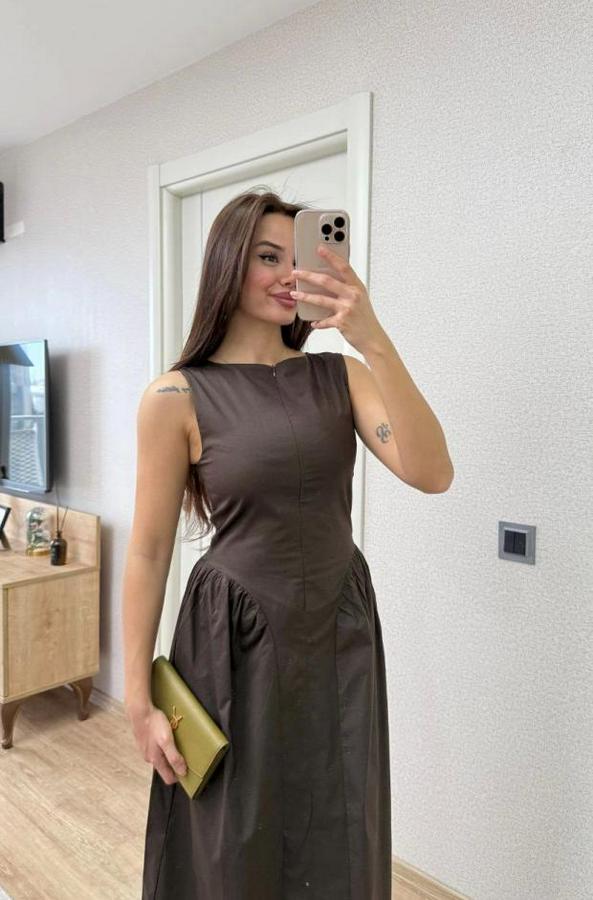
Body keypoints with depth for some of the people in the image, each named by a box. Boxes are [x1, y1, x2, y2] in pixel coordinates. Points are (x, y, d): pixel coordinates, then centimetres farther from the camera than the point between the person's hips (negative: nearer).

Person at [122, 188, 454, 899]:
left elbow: (432, 474, -14)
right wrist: (139, 701, -4)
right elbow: (148, 552, -6)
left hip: (341, 632, 4)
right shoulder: (178, 396, -10)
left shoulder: (338, 374, 0)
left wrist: (376, 344, -24)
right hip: (237, 641, -3)